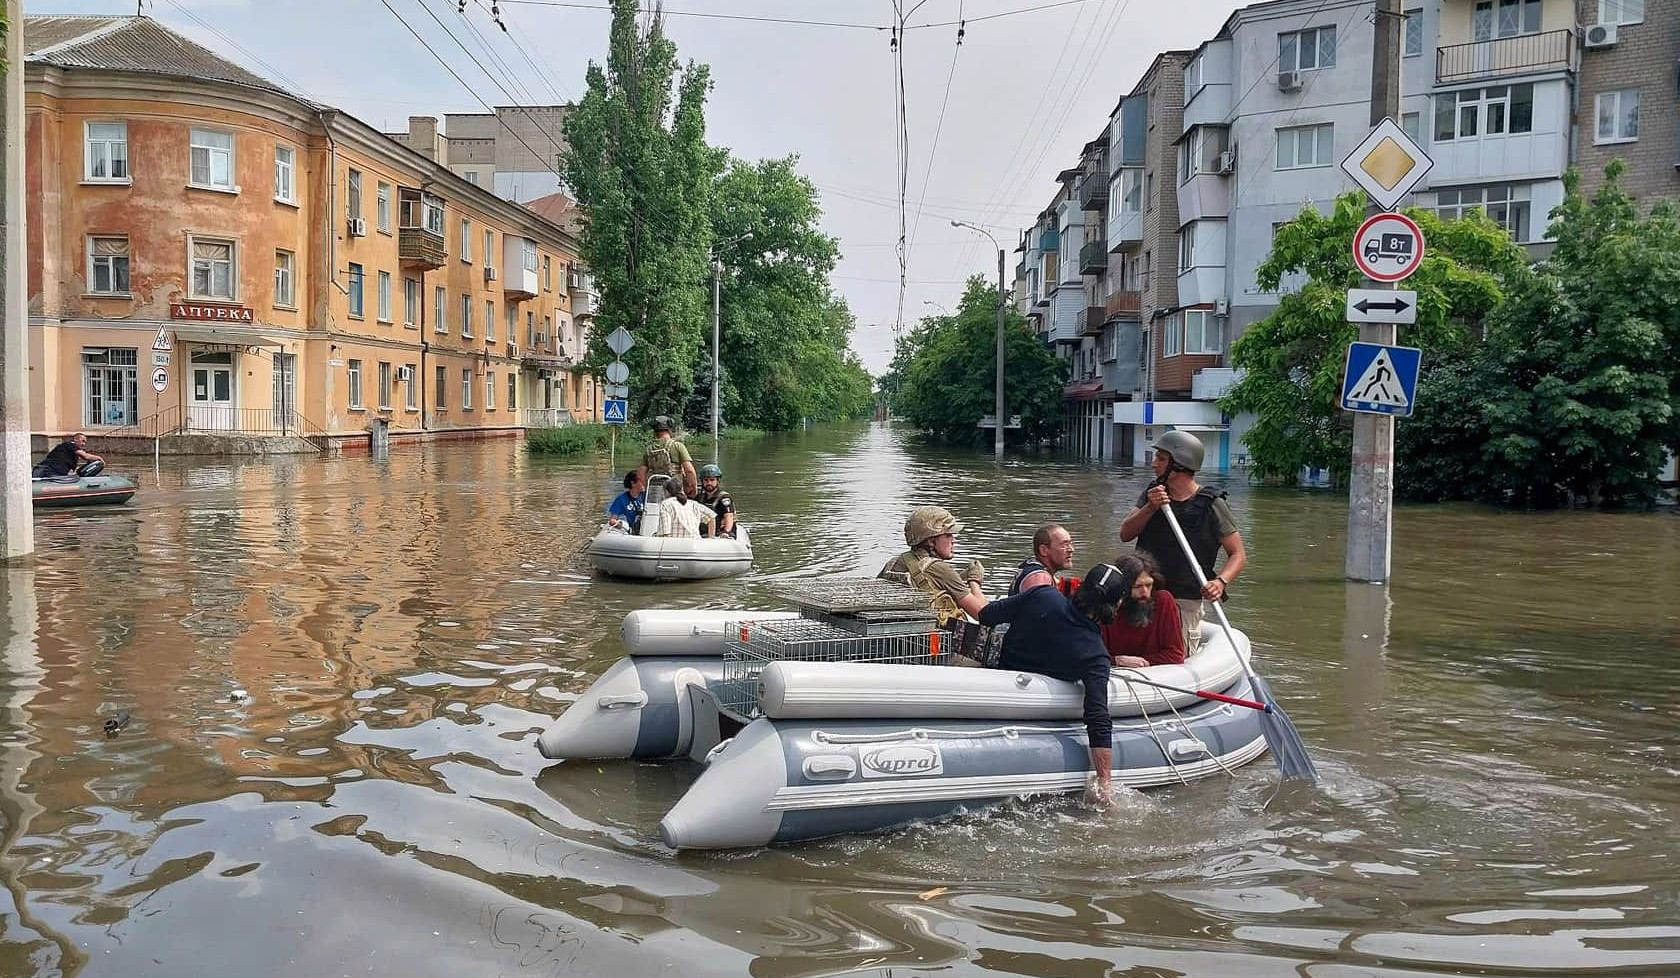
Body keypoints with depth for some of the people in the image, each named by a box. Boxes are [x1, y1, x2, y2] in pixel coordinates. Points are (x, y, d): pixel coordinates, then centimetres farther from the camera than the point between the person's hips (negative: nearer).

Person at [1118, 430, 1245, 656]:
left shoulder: (1212, 505, -8)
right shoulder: (1152, 493, 6)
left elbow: (1238, 555, -7)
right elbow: (1125, 535, -3)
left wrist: (1221, 582, -25)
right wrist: (1151, 508, -17)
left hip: (1184, 601, -4)